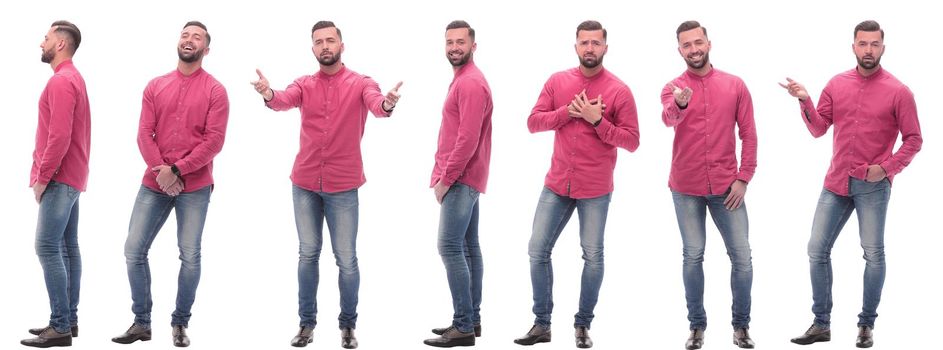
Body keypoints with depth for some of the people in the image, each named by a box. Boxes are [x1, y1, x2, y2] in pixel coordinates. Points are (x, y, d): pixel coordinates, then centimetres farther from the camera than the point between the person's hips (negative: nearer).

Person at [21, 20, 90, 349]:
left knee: (48, 247, -12)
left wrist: (42, 177, -16)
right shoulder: (73, 78, 18)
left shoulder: (61, 81, -14)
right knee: (68, 247, 9)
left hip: (59, 179, -10)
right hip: (70, 176, 10)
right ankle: (69, 320, 12)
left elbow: (59, 136, -22)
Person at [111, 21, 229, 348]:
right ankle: (141, 322, 12)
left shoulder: (214, 90, -1)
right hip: (154, 182, 3)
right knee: (133, 250, 1)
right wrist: (160, 170, -12)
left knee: (190, 256, 0)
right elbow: (144, 133, 3)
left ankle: (180, 324, 14)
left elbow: (214, 140, -9)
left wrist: (177, 170, -15)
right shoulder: (155, 86, 9)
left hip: (194, 186, -3)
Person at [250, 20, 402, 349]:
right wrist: (269, 95, -41)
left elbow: (375, 102, -23)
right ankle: (307, 322, 20)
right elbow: (285, 100, -16)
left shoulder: (360, 82, -3)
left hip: (342, 186, -2)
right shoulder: (304, 84, 4)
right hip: (304, 183, 3)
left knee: (346, 259, 2)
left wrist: (387, 104, -48)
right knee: (308, 254, 10)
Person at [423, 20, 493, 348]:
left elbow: (468, 139, -22)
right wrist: (446, 176, 14)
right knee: (469, 247, 11)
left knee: (450, 247, -12)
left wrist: (446, 179, -18)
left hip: (460, 179, -10)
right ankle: (472, 319, 15)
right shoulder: (463, 80, 18)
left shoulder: (470, 83, -15)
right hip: (464, 178, 10)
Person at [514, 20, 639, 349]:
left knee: (592, 257, 4)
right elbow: (533, 122, 0)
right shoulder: (557, 81, 4)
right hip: (556, 185, 3)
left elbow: (631, 141, -7)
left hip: (595, 190, -3)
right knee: (538, 251, 3)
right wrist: (568, 111, -13)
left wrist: (597, 121, -18)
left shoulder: (619, 90, -6)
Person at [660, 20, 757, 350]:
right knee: (693, 256, 5)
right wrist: (679, 104, -50)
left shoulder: (735, 85, 1)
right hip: (686, 189, -1)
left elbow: (748, 134, 3)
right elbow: (668, 118, -26)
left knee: (741, 256, 2)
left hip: (726, 187, 1)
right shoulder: (673, 88, -3)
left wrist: (743, 178, -5)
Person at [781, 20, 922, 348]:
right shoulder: (837, 84, 4)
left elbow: (913, 139, -2)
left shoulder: (898, 92, -7)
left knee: (874, 255, 3)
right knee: (817, 251, 4)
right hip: (836, 182, 4)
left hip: (873, 186, -4)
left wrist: (887, 167, -13)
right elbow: (818, 129, 8)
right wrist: (805, 101, -7)